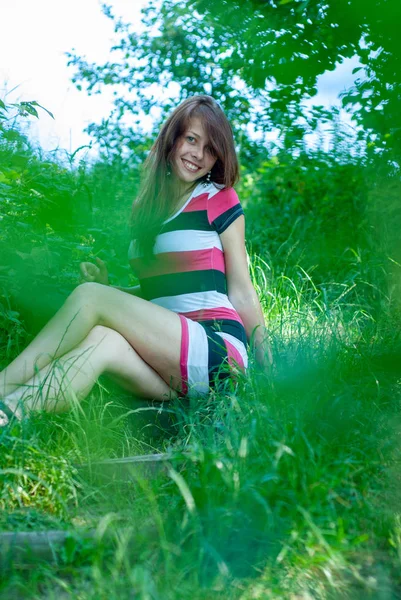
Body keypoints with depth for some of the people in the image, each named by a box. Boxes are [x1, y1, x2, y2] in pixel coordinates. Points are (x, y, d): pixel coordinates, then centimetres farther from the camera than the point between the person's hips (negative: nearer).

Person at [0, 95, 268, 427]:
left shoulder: (220, 200, 4)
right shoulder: (148, 206, 18)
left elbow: (241, 291, 3)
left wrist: (266, 369, -1)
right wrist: (108, 289, 6)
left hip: (217, 349, -4)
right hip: (166, 365, 4)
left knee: (89, 295, -20)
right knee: (102, 339, -29)